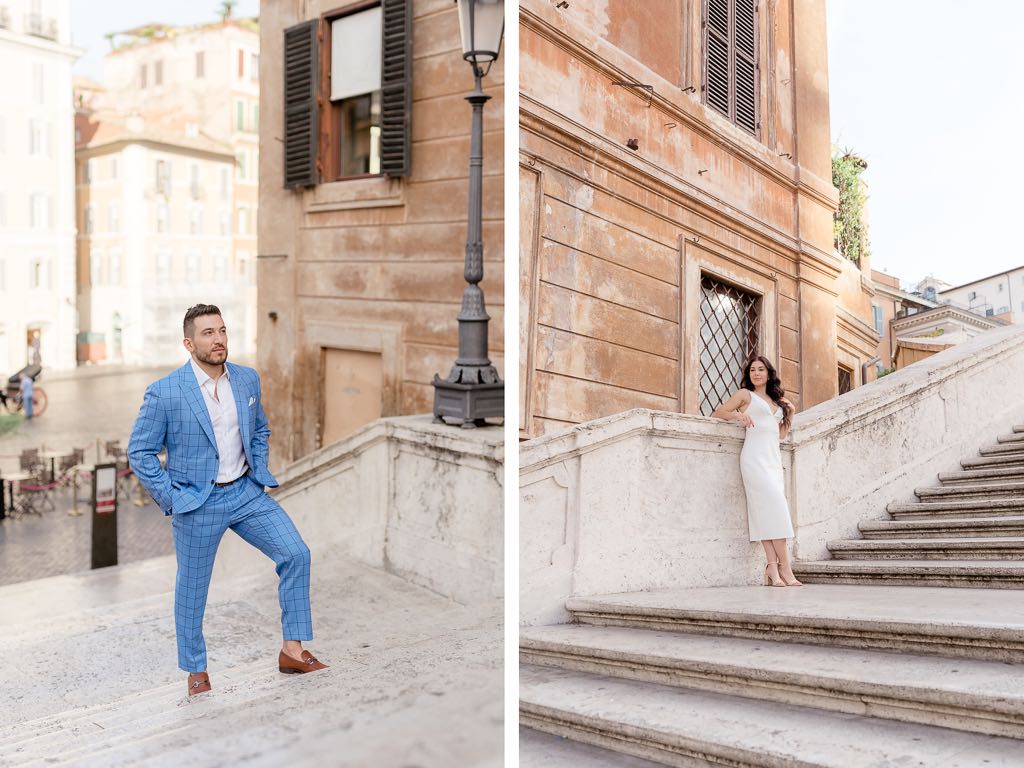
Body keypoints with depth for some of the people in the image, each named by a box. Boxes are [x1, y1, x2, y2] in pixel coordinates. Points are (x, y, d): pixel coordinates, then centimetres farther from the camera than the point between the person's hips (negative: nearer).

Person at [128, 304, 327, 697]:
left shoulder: (248, 380, 0)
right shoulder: (164, 392, -14)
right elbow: (139, 452, -6)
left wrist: (259, 472, 7)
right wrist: (170, 498, -9)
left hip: (246, 492, 4)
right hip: (196, 504, -4)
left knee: (296, 554, -6)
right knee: (192, 590, 9)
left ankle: (292, 650, 6)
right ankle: (195, 670, 31)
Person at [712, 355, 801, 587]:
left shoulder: (777, 400, 25)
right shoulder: (745, 394, 9)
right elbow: (718, 412, 4)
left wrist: (790, 414, 17)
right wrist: (738, 414, -12)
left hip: (774, 457, 6)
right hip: (755, 457, -6)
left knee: (767, 512, -3)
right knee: (775, 505, -16)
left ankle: (772, 568, -9)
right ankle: (784, 567, -17)